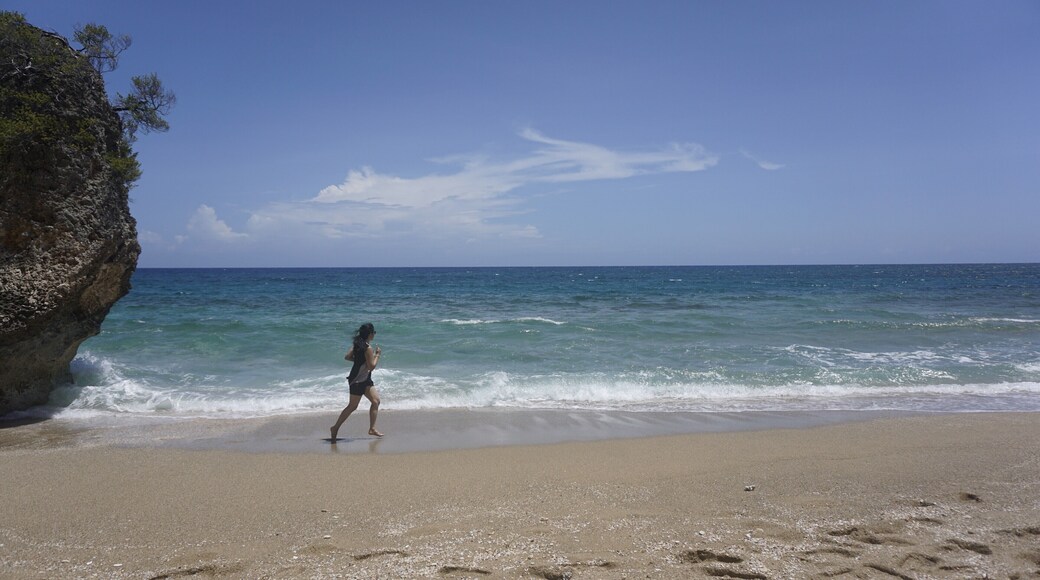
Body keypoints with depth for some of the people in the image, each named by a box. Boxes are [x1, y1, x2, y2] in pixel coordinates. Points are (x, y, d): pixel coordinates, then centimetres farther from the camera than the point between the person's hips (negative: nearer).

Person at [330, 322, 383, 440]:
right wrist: (377, 354, -10)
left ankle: (372, 428, 11)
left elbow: (347, 357, 9)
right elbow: (372, 366, -21)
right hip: (357, 380, -9)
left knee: (376, 401, 8)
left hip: (365, 379, 9)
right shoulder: (368, 348, -22)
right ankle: (335, 428, 11)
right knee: (352, 406, 0)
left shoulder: (357, 344, 5)